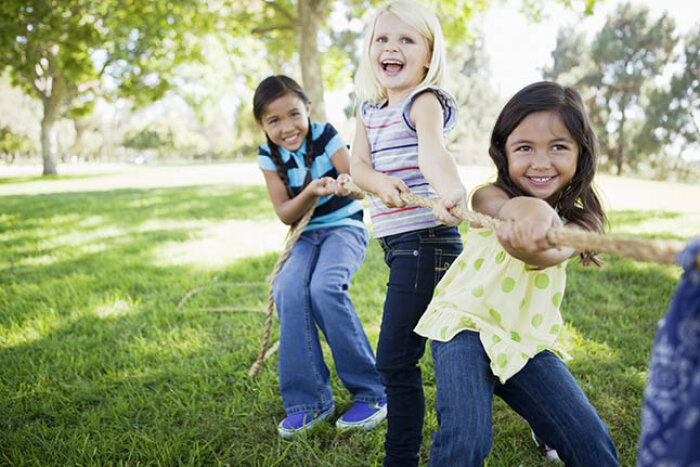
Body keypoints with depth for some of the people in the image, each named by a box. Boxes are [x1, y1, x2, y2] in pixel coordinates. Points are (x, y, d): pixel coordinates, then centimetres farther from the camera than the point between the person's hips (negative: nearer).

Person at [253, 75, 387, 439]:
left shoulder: (326, 137, -9)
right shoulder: (269, 156, -1)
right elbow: (285, 214, -6)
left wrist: (343, 185, -41)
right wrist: (311, 192, -26)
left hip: (345, 227, -3)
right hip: (306, 236, 4)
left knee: (324, 287, -31)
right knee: (287, 290, -26)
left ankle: (371, 391, -18)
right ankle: (308, 400, -15)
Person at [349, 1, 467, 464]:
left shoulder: (424, 102, -12)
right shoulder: (369, 111, 11)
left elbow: (432, 152, -33)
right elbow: (358, 163, -1)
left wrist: (450, 194, -53)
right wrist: (381, 183, -23)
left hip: (425, 240, -8)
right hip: (397, 242, 8)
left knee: (395, 358, -8)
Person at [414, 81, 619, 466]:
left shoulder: (581, 221, -3)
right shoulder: (490, 196, -8)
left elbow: (551, 254, -28)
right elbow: (499, 205, -36)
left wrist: (533, 248, -53)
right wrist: (526, 209, -60)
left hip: (529, 343, 3)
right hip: (466, 325, -3)